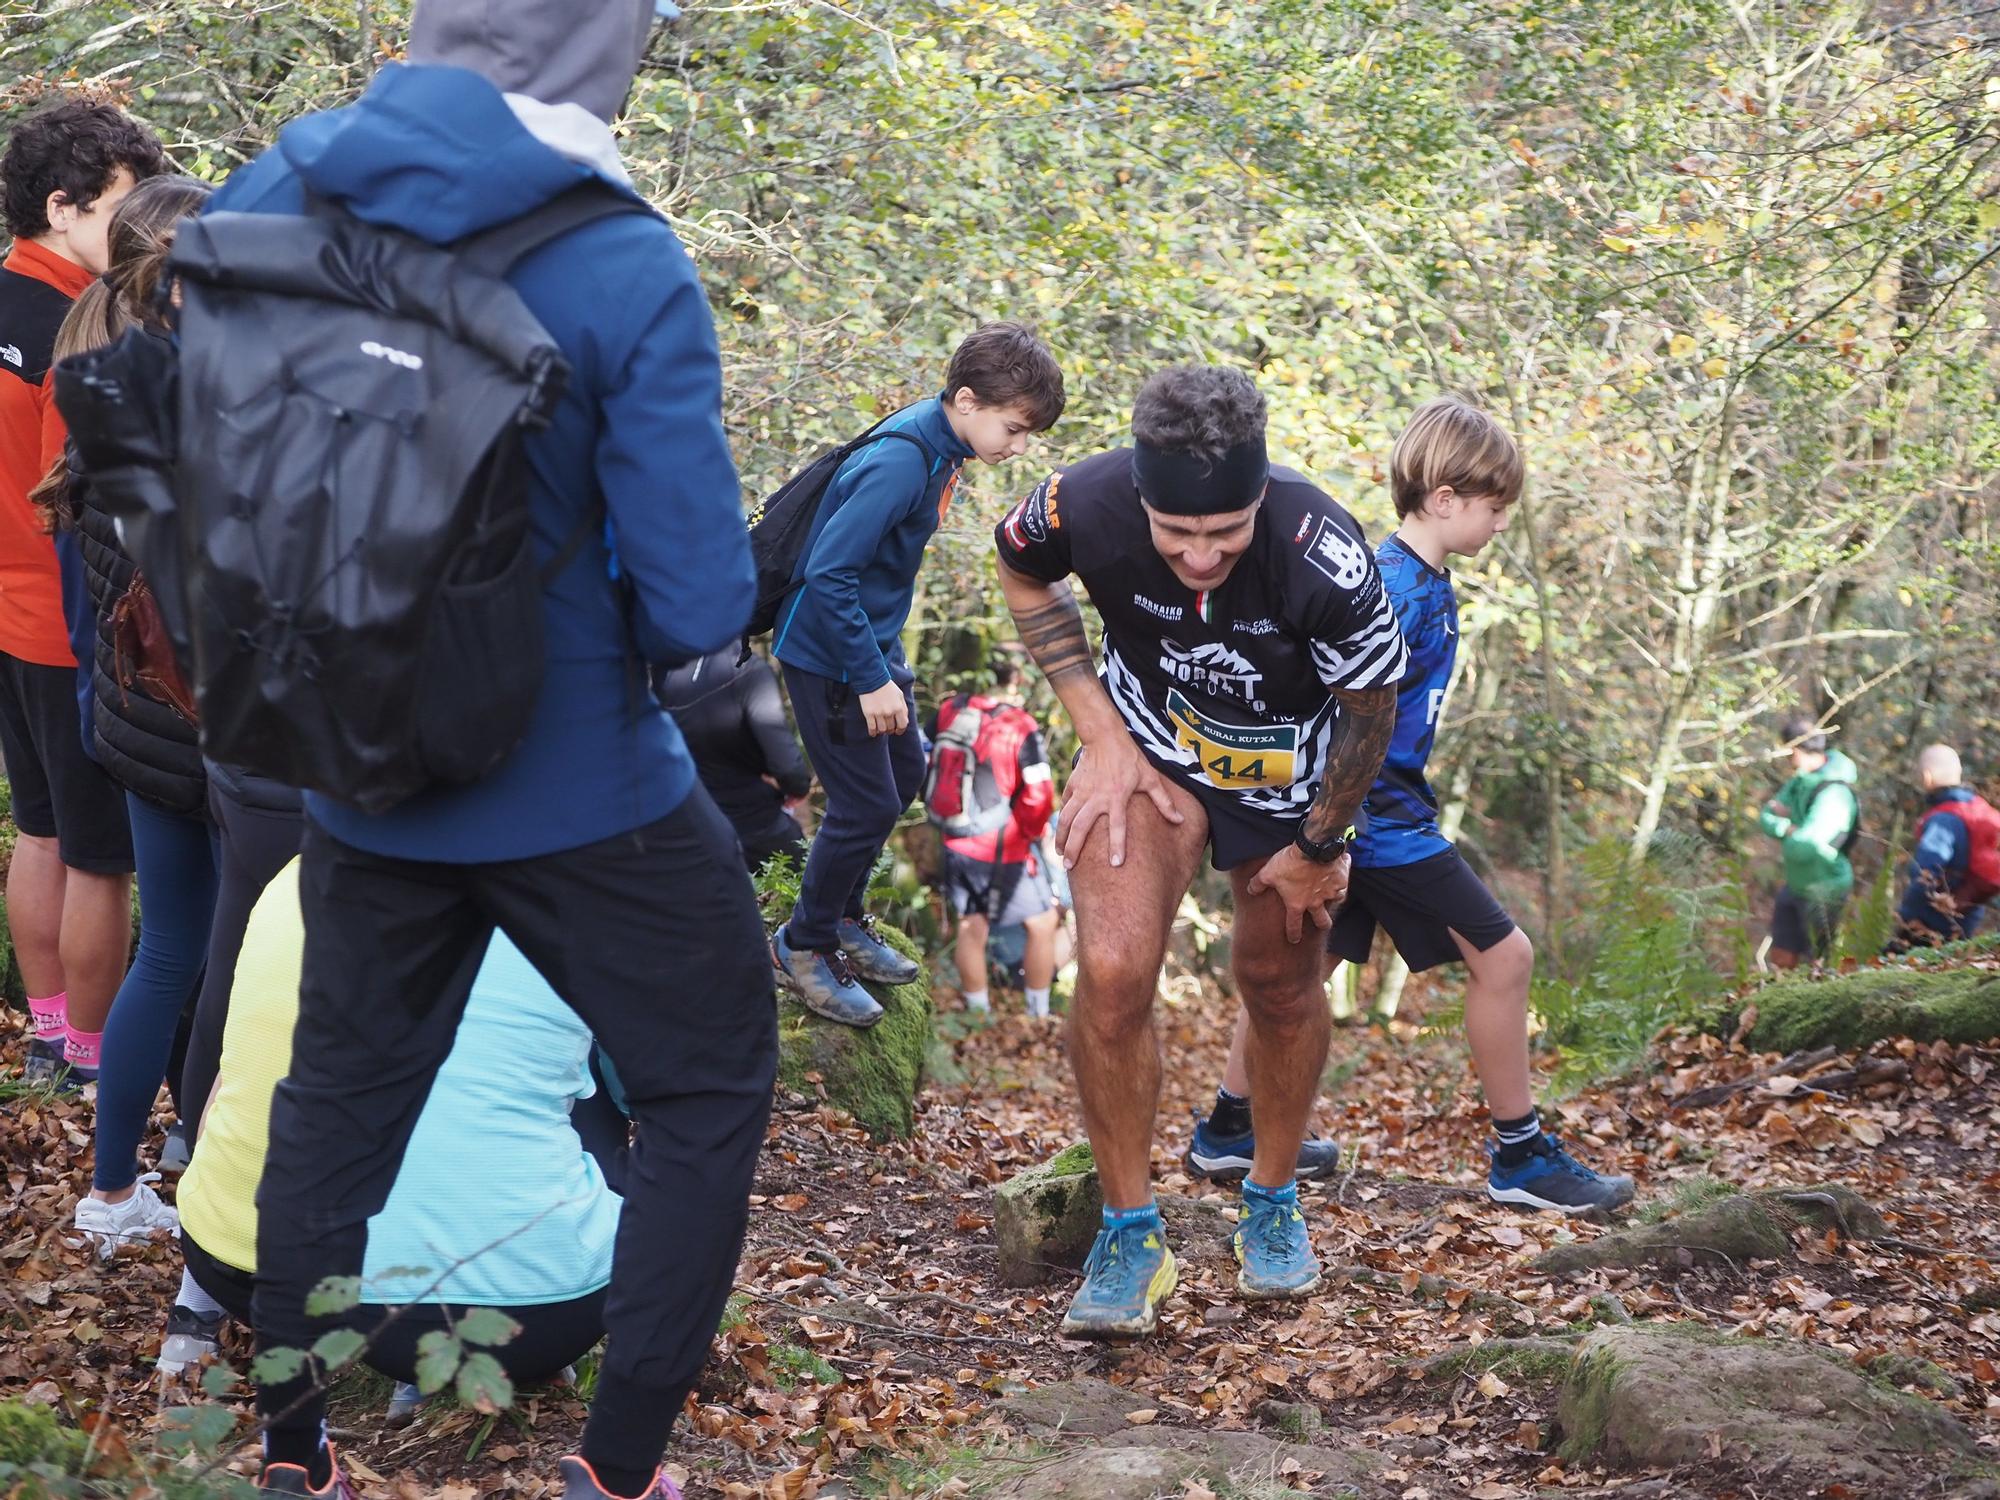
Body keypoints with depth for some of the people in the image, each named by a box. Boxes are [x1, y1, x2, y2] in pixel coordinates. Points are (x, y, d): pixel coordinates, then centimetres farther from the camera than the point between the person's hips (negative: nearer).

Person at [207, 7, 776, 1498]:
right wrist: (602, 611, -1)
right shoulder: (629, 275, -22)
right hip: (582, 794, -5)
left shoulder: (272, 201, -8)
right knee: (710, 1090, 16)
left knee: (343, 1092, 23)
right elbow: (699, 605, -22)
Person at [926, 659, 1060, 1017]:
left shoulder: (950, 710, -3)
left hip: (957, 842, 6)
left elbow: (923, 761, 10)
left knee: (971, 927, 18)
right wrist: (1031, 831, -1)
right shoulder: (1020, 728, -20)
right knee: (1042, 924, 12)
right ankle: (1038, 1018, 19)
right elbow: (1039, 795, -21)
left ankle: (978, 1015, 29)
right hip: (1005, 851, -6)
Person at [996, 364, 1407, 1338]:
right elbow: (1022, 573, -4)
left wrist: (1318, 848, -5)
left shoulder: (1321, 555, -35)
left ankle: (1273, 1204, 37)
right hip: (1153, 739, 0)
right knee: (1112, 971, -18)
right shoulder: (1089, 506, -30)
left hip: (1287, 768, 0)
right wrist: (1101, 736, -11)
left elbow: (1373, 704, -16)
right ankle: (1130, 1232, -1)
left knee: (1280, 985, 11)